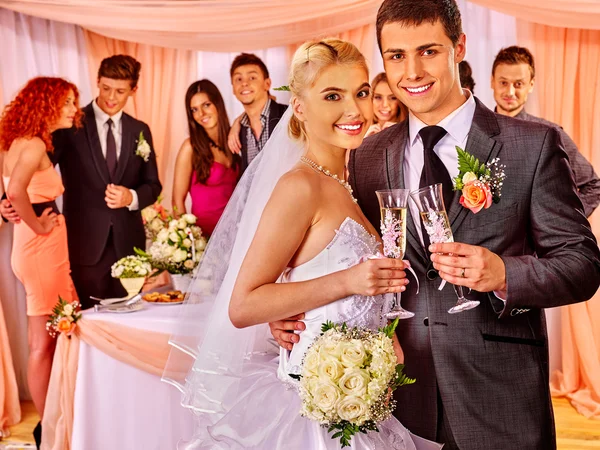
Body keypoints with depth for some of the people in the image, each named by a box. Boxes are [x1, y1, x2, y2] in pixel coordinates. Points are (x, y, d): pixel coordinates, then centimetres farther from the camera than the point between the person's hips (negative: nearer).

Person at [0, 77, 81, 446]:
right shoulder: (35, 143, -16)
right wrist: (38, 226, -18)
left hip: (38, 247, 9)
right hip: (42, 247, -9)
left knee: (45, 341, 15)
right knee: (44, 342, 1)